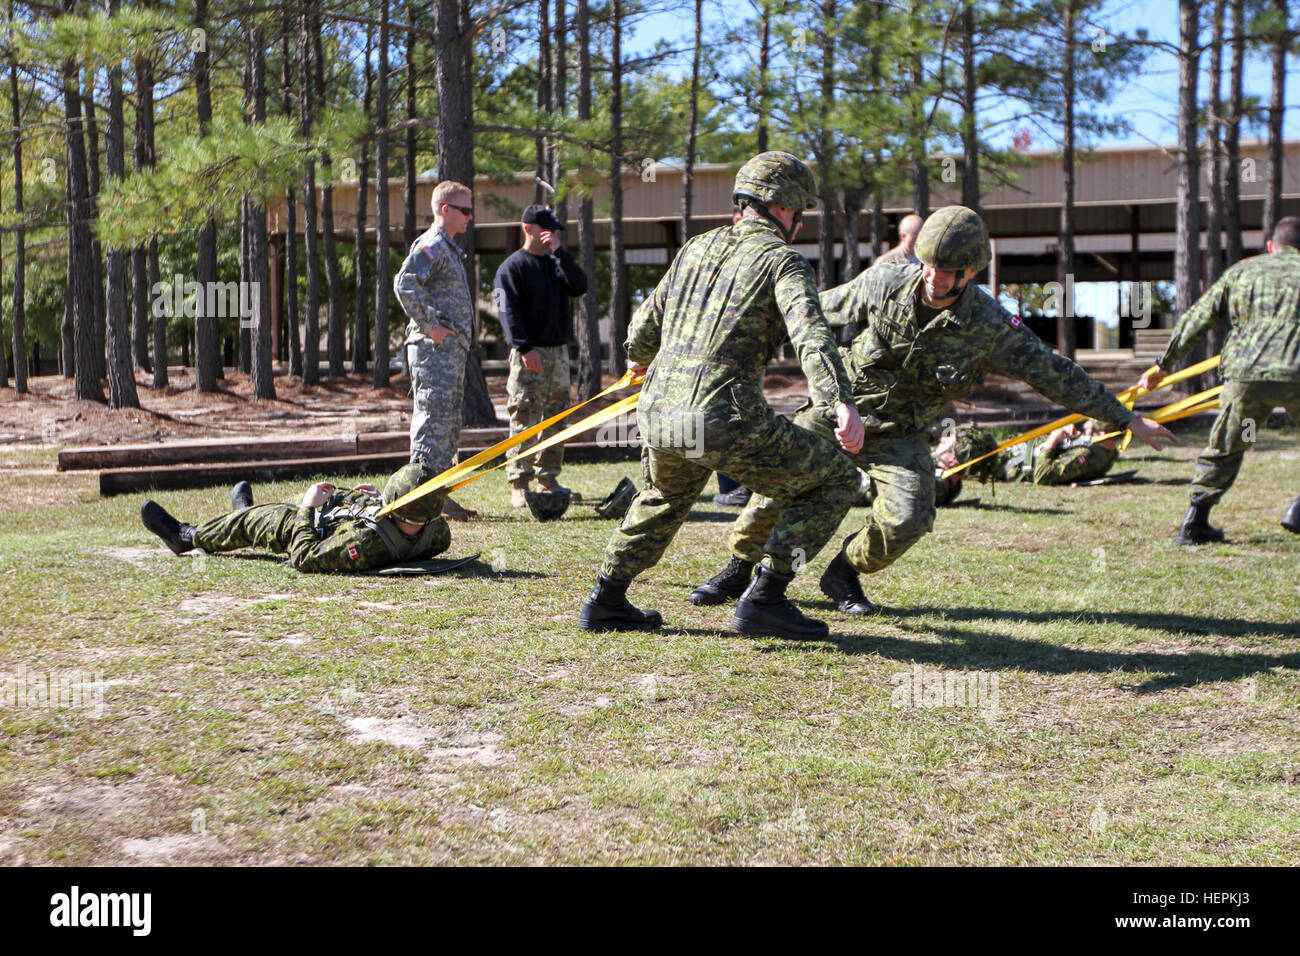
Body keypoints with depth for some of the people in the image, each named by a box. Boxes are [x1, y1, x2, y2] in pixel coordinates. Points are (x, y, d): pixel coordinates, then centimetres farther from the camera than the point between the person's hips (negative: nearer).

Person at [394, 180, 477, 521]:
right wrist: (428, 326, -22)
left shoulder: (449, 249, 21)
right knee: (433, 421, -9)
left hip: (452, 350, 10)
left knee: (450, 424, 12)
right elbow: (404, 283, -26)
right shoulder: (431, 246, -11)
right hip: (434, 350, -10)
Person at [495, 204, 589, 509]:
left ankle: (548, 478, 17)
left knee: (556, 417, 9)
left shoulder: (556, 263, 17)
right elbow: (508, 311, -11)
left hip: (558, 351, 7)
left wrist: (560, 252, -8)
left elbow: (580, 287, 0)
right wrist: (524, 347, -20)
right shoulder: (512, 267, -2)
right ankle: (519, 485, -10)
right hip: (528, 355, -7)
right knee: (524, 419, -10)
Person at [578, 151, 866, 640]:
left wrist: (638, 359, 52)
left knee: (666, 495, 37)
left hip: (657, 413, 7)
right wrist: (842, 404, -30)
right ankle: (763, 600, 1)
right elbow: (811, 334, -17)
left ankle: (606, 600, 37)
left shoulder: (694, 249, 19)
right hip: (726, 417, -7)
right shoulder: (782, 260, 1)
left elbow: (645, 328, 29)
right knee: (833, 482, 8)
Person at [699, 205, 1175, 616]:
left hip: (898, 434, 0)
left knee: (908, 519, -20)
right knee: (777, 492, -4)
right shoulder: (886, 283, -18)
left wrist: (1127, 420, -9)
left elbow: (1056, 374, -12)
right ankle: (740, 565, 27)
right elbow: (827, 307, 1)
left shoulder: (991, 327, -19)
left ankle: (845, 574, 10)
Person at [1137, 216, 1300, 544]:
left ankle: (1194, 523, 14)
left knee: (1224, 448, 16)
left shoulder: (1242, 271, 18)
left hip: (1244, 373, 2)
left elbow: (1197, 319, 17)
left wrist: (1163, 365, 22)